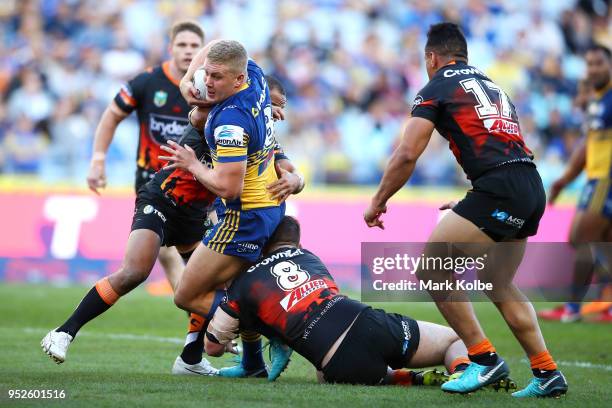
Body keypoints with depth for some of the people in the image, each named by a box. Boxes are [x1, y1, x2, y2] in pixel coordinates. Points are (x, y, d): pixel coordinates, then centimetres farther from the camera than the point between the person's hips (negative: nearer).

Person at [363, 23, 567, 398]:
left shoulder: (438, 88, 5)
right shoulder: (492, 86, 27)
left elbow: (407, 155, -2)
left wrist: (378, 202, 11)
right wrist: (470, 207, 38)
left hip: (499, 189, -8)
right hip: (533, 188, 8)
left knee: (431, 270, 0)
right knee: (499, 284, 23)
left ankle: (485, 359, -2)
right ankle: (547, 373, 19)